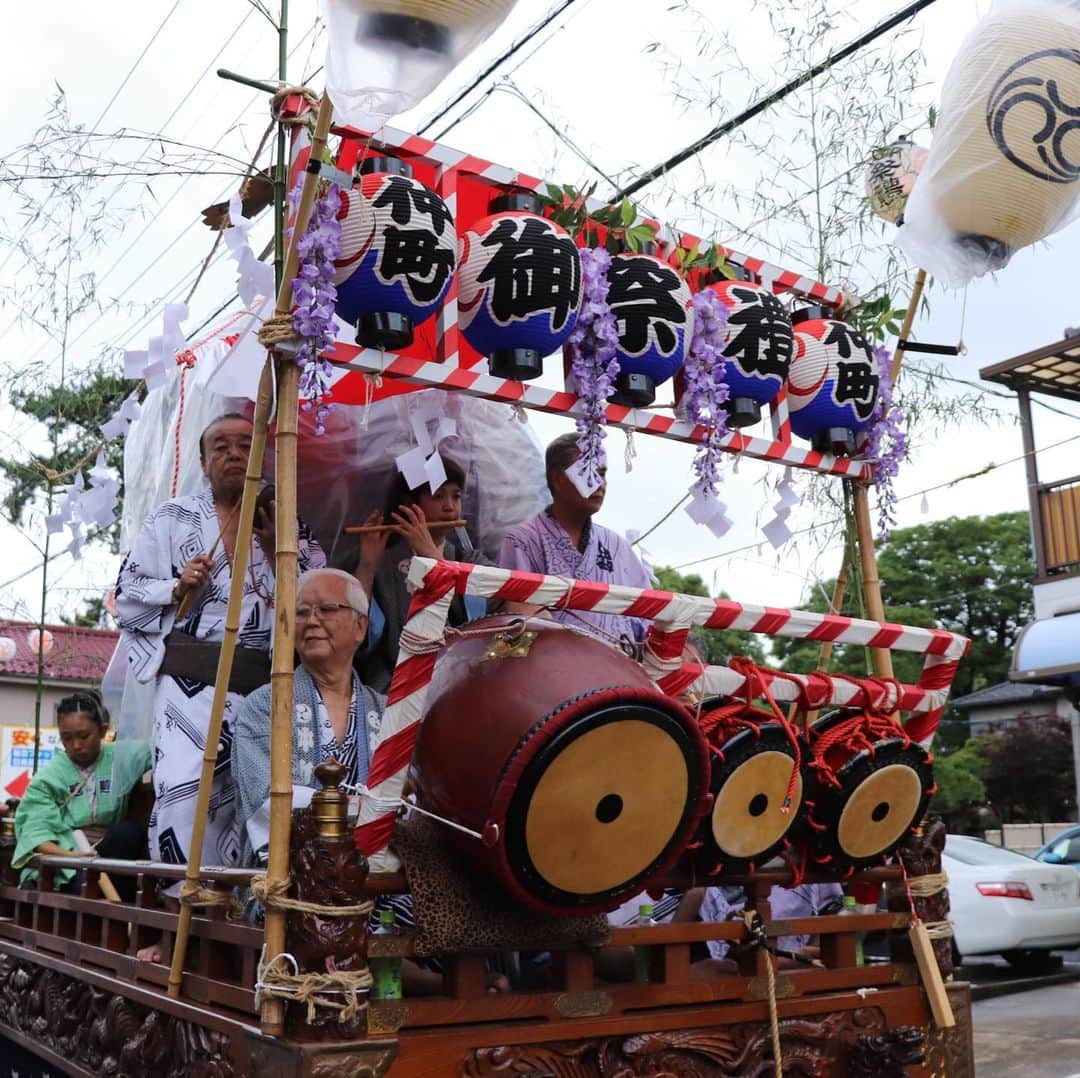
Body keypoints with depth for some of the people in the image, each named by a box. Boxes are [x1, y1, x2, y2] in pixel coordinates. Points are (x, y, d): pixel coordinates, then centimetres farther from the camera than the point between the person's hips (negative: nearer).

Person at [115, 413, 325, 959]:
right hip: (191, 679, -2)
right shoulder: (172, 519, 12)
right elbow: (128, 596, 11)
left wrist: (276, 549, -2)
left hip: (264, 683, 2)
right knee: (184, 790, -13)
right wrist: (177, 587, -7)